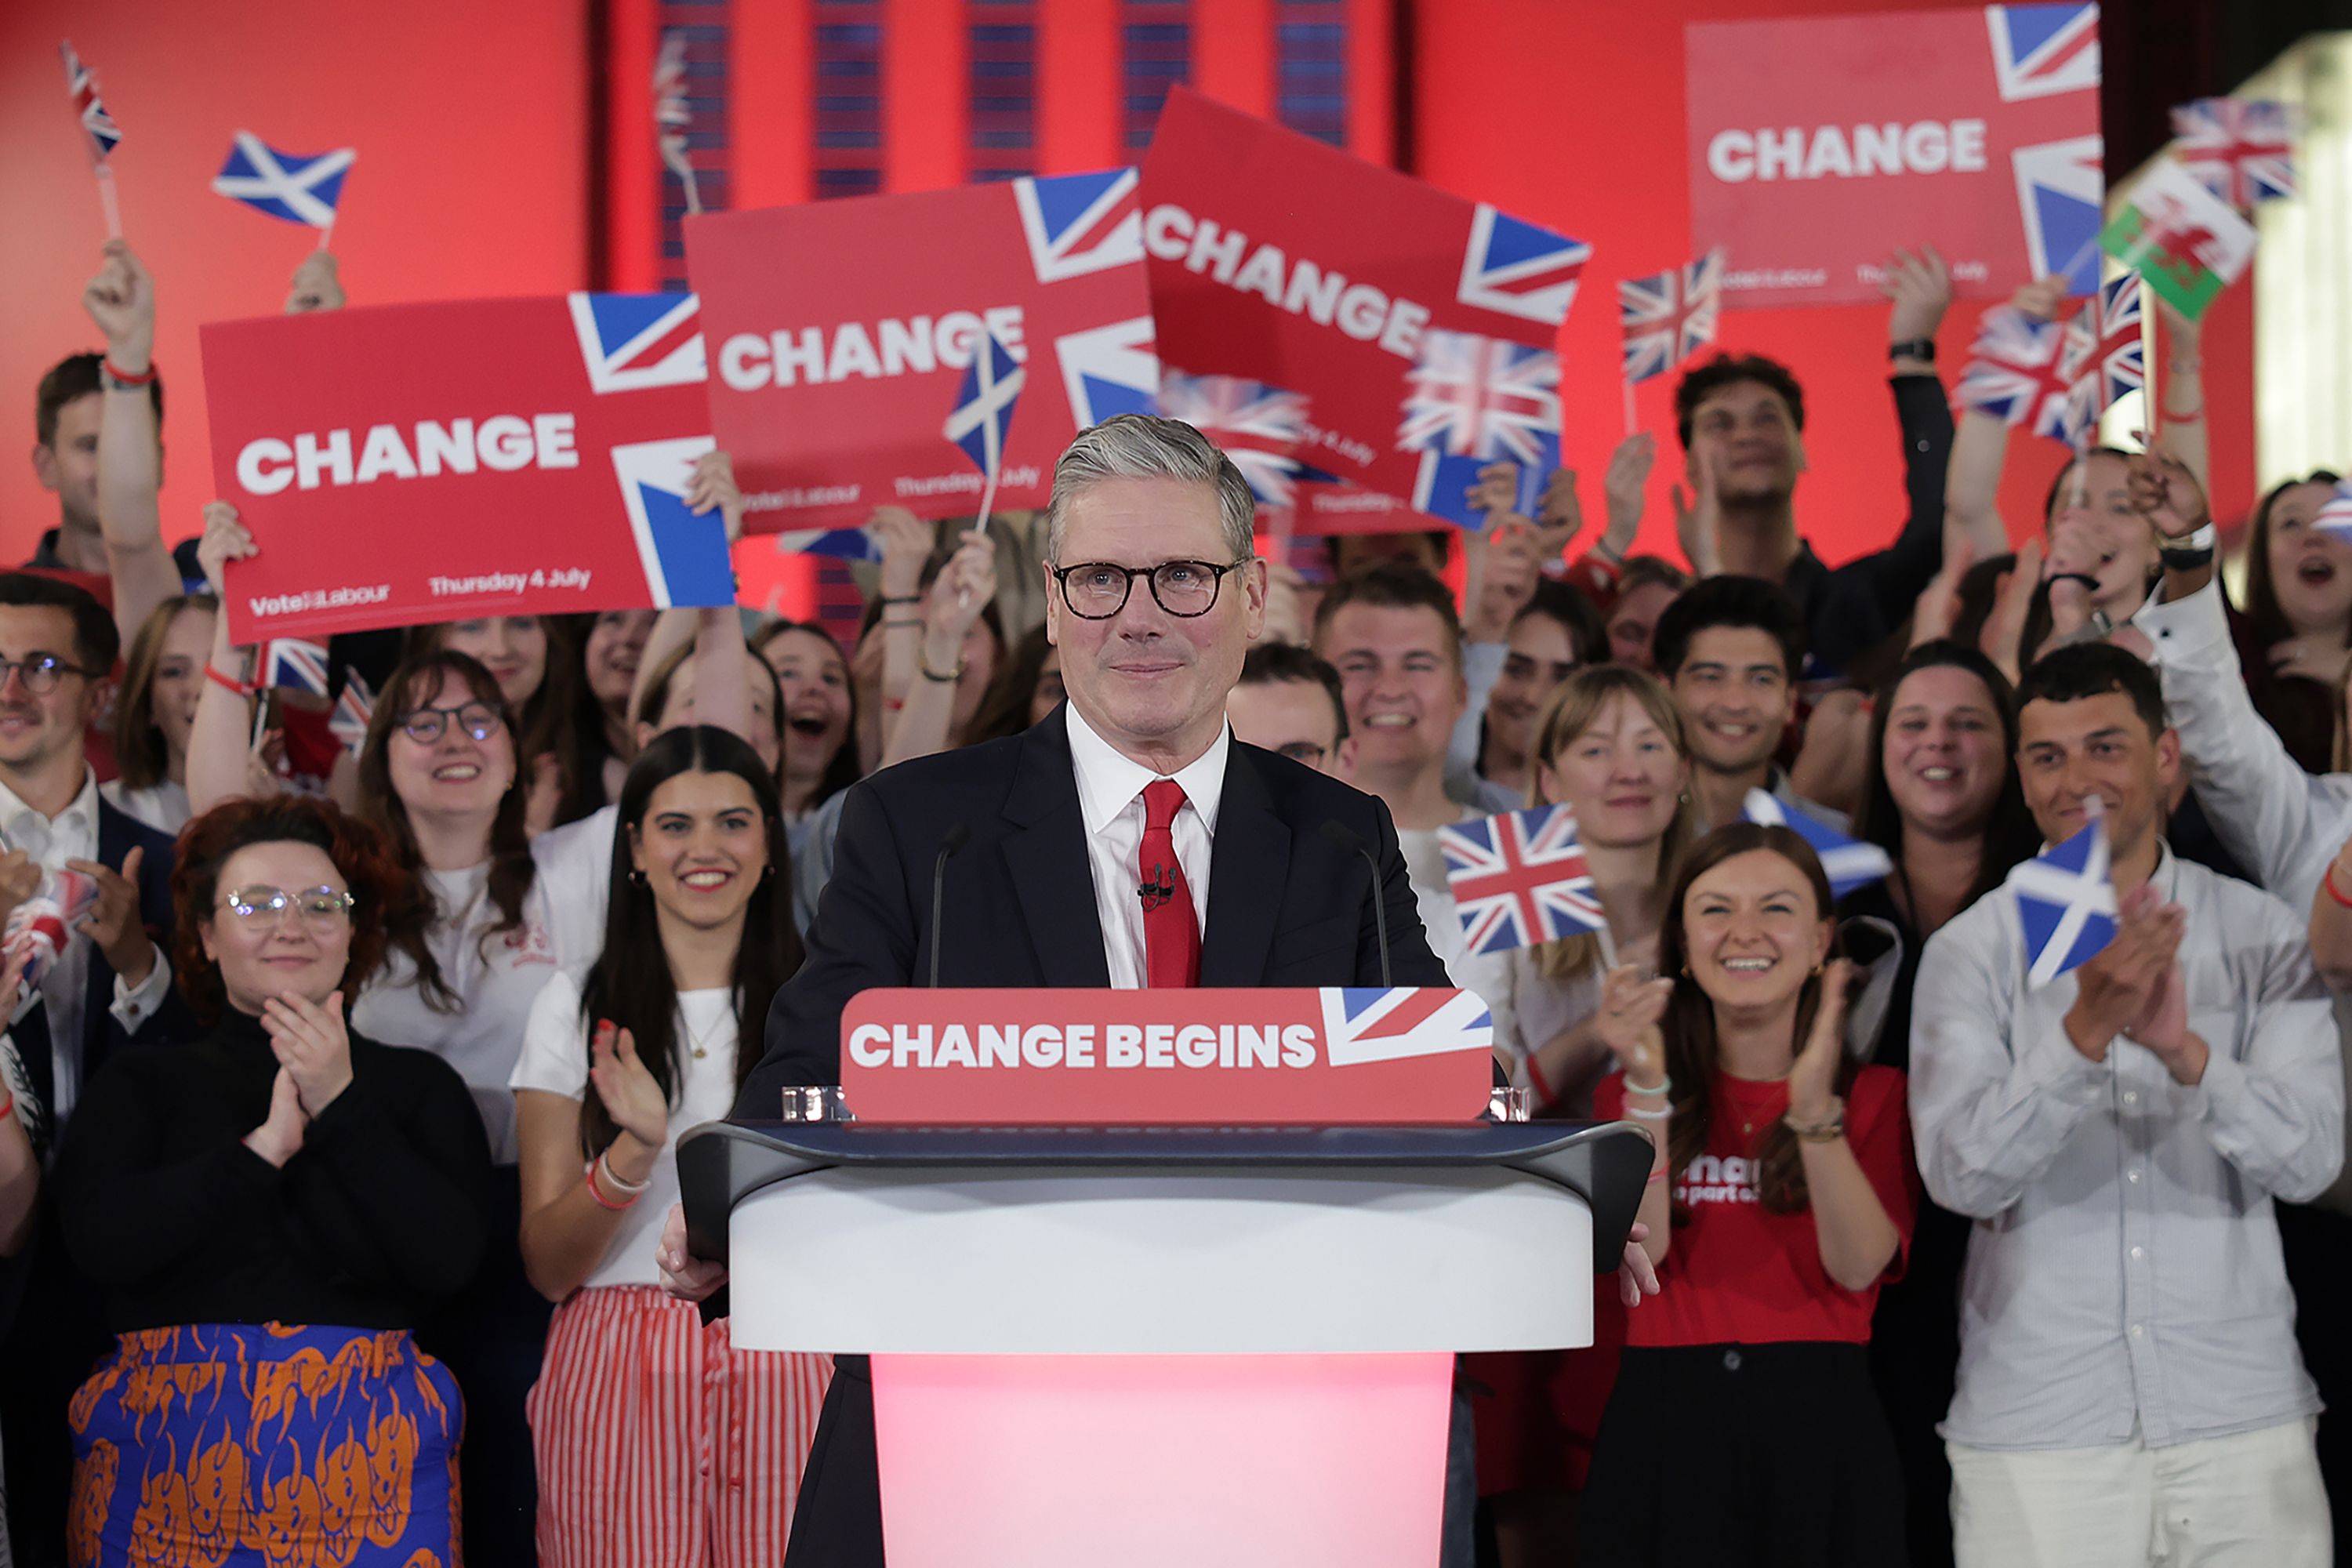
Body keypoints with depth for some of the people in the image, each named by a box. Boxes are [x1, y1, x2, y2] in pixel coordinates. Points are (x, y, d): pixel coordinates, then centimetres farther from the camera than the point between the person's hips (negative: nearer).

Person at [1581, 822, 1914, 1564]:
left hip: (1821, 1425, 0)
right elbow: (1641, 1251, -6)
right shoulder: (1631, 1090, 11)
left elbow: (1858, 1267, -9)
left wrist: (1813, 1105, -20)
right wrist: (1648, 1087, -15)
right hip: (1664, 1421, 0)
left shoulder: (1875, 1095, 8)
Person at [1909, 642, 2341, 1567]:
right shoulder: (1972, 953, 0)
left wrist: (2186, 1051, -26)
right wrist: (2084, 1031, -27)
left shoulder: (2262, 935, 3)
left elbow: (2311, 1159, -8)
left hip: (2242, 1422, 1)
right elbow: (1963, 1176, -13)